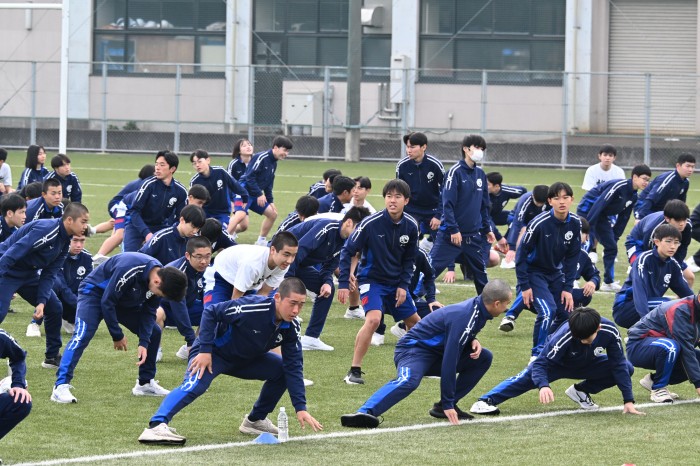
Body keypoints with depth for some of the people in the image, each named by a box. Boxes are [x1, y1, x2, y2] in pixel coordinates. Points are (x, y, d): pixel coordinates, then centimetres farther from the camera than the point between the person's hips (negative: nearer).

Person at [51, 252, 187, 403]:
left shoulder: (160, 275, -15)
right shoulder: (128, 270, -38)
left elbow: (148, 312, -5)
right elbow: (107, 302, -30)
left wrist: (144, 343, -16)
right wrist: (117, 336, -20)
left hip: (124, 300, 8)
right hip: (94, 292, -8)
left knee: (153, 332, 4)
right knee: (83, 335, -27)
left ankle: (145, 383, 15)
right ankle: (61, 386, -32)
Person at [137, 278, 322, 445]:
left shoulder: (291, 328, -13)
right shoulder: (252, 307, -31)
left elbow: (293, 367, -11)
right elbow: (210, 313, -24)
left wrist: (300, 408, -17)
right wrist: (205, 350, -28)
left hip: (246, 359, 7)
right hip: (214, 352, -7)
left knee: (282, 370, -4)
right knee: (195, 385, -33)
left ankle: (255, 420, 11)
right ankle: (156, 426, -44)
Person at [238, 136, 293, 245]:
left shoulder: (273, 163, 13)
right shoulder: (261, 157, -16)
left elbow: (268, 184, 21)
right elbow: (249, 177, -21)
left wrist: (270, 201, 14)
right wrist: (259, 194, -22)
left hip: (256, 195, 10)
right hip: (245, 190, -10)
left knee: (273, 214, 15)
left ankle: (261, 241, 26)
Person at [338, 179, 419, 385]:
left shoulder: (411, 226, -6)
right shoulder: (371, 223, -20)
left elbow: (409, 259, 8)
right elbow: (347, 251, -13)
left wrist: (403, 285, -3)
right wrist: (343, 283, -16)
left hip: (396, 283, 6)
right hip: (372, 279, -6)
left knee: (414, 321, 14)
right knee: (373, 319, -27)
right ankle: (354, 371, -20)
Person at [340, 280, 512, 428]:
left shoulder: (477, 308, 3)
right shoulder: (463, 317, -26)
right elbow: (449, 362, -29)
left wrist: (473, 341, -2)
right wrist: (448, 404, -28)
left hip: (436, 351, 9)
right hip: (414, 350, -9)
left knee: (483, 358, 2)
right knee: (409, 381, -39)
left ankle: (443, 407, 1)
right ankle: (364, 413, -55)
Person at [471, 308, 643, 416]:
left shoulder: (609, 332, -32)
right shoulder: (564, 336, -39)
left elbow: (619, 365, -23)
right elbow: (540, 364, -38)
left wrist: (629, 401, -26)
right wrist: (543, 386, -60)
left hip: (587, 364, 4)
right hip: (557, 363, -4)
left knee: (627, 369, -13)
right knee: (527, 378, -27)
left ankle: (581, 391, 1)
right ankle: (486, 401, -30)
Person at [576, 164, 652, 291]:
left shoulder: (633, 196, 5)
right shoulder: (619, 186, -23)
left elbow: (623, 219, 12)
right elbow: (599, 204, -28)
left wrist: (615, 237, 11)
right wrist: (587, 228, -30)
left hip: (602, 216, 9)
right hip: (587, 210, -9)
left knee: (611, 247, 9)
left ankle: (608, 283, 17)